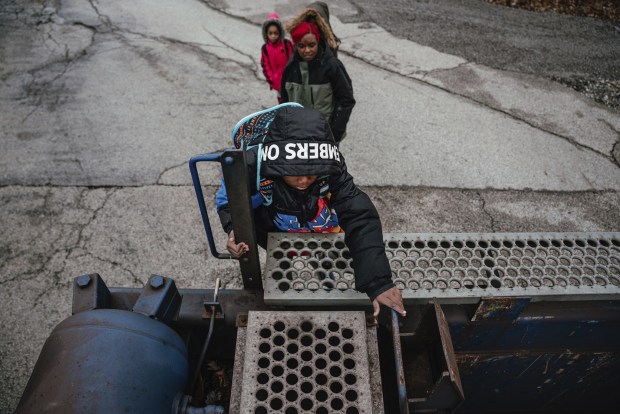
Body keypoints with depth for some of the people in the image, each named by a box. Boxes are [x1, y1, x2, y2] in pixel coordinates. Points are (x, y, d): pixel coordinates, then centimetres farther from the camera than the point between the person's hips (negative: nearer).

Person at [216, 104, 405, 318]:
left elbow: (361, 219, -43)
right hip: (270, 228, -1)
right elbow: (229, 200, -19)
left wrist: (378, 281, -52)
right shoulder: (251, 166, -40)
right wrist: (234, 228, -42)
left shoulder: (330, 169, -38)